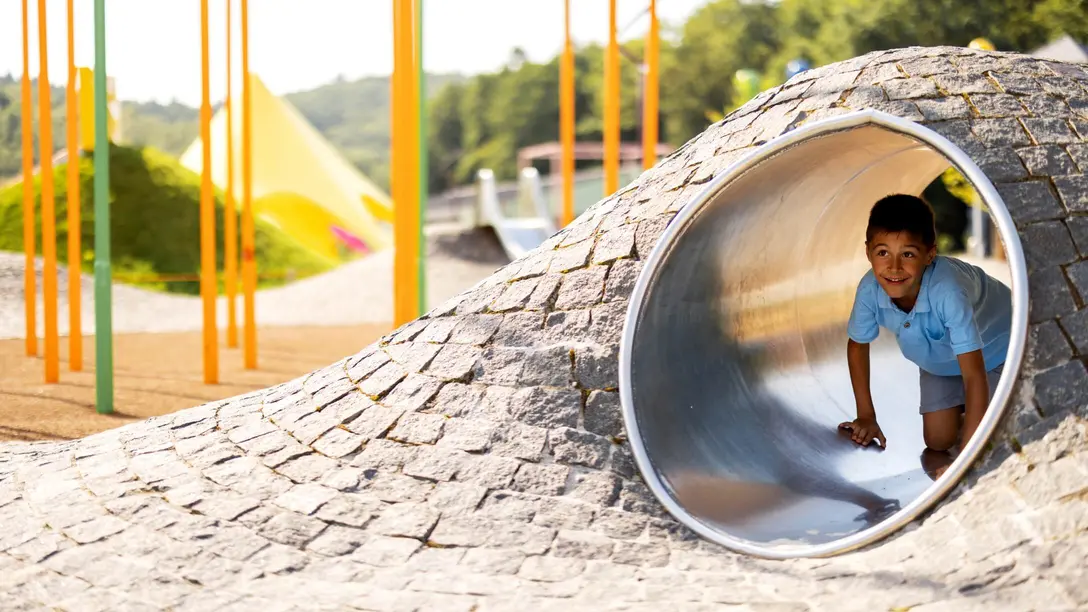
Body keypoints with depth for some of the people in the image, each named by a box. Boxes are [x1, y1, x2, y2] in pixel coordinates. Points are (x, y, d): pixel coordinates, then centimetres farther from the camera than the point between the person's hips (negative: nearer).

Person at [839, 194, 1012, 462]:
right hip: (940, 359, 4)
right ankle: (963, 409, 31)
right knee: (937, 441, 1)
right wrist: (866, 416, -6)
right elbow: (857, 345, -8)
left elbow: (974, 375, -44)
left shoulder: (947, 291, -46)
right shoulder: (870, 289, -31)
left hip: (993, 350, -4)